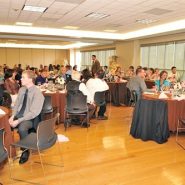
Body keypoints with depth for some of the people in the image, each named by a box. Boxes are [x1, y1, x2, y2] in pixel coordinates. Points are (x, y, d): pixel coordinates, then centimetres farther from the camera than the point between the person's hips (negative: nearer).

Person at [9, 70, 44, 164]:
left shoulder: (37, 93, -18)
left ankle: (25, 151, -8)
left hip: (30, 119, -7)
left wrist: (18, 121, -24)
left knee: (21, 128, -33)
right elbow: (16, 105, 9)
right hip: (18, 116, 7)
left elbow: (33, 113, -20)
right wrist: (12, 116, -9)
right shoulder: (22, 90, 4)